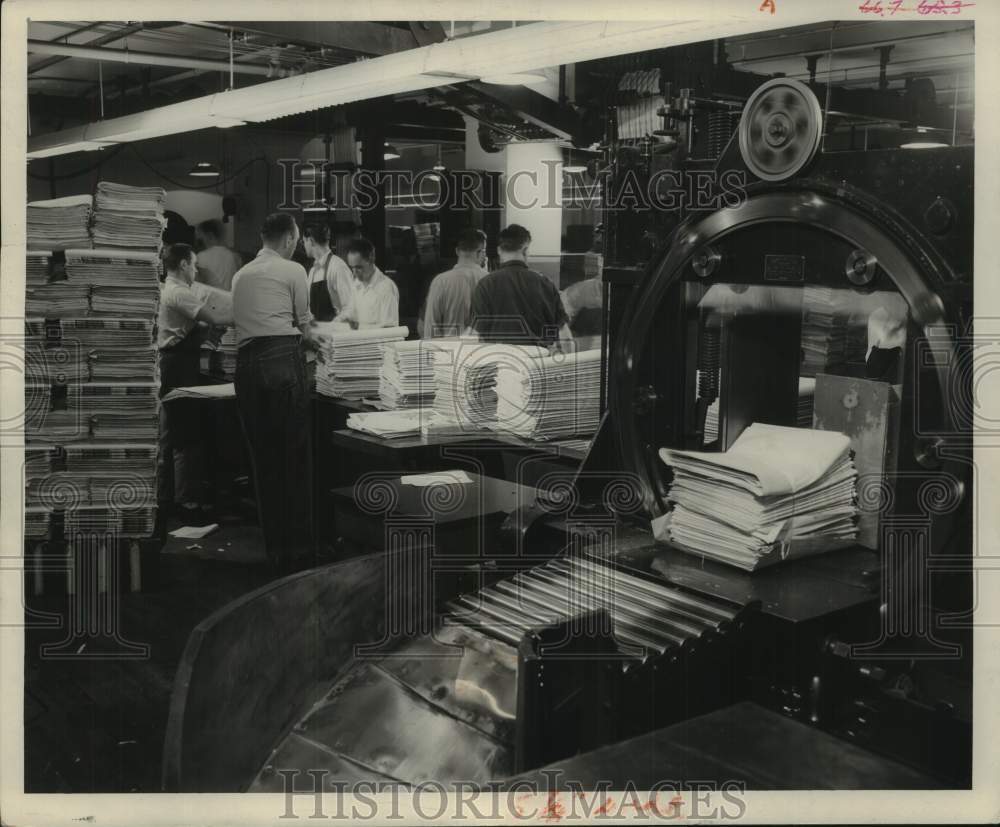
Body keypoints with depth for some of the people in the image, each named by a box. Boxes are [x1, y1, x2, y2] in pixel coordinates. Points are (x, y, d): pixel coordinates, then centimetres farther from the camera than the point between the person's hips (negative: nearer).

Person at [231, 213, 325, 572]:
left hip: (246, 363, 5)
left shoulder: (240, 275, 19)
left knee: (263, 459, 9)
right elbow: (304, 327, 5)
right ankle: (298, 544, 2)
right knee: (295, 455, 1)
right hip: (283, 360, -5)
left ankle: (275, 547, 14)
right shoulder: (293, 271, 3)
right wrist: (314, 341, 29)